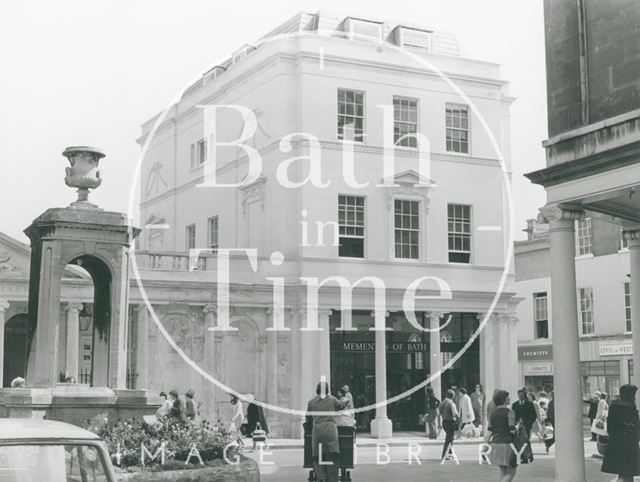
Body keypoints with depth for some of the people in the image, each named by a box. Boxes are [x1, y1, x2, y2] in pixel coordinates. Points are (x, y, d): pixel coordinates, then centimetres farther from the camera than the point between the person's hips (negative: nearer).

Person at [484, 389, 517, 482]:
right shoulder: (509, 412, -9)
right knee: (511, 473, 2)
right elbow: (512, 430, -14)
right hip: (507, 444, -6)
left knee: (503, 472, 17)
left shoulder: (493, 413, 9)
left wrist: (485, 444, 10)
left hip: (495, 444, 6)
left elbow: (489, 432, 7)